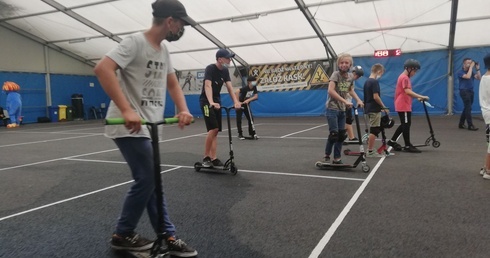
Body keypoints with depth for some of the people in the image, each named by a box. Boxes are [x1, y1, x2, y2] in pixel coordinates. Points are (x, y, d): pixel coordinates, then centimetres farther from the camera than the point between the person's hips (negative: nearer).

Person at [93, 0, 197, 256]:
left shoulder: (164, 51, 12)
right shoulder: (135, 42, -13)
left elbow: (172, 83, 21)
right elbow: (102, 68, -25)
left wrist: (183, 110, 2)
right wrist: (126, 110, -33)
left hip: (149, 127, 9)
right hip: (130, 127, -9)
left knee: (151, 181, 11)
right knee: (146, 181, -5)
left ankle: (167, 237, 19)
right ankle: (122, 235, 15)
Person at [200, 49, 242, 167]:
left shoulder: (225, 71, 5)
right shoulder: (210, 68, -16)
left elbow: (229, 87, -4)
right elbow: (207, 86, -29)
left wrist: (236, 101, -20)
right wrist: (211, 102, -45)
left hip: (217, 102, 8)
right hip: (206, 102, -8)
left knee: (215, 131, 4)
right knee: (213, 128, -19)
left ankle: (213, 158, 6)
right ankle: (206, 157, -8)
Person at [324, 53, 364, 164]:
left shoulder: (351, 76, 4)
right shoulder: (336, 74, -14)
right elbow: (330, 90, -26)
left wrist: (358, 100, 5)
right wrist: (345, 101, -29)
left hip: (342, 109, 7)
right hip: (332, 108, -6)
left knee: (341, 135, 7)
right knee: (334, 134, -11)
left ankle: (337, 159, 17)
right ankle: (327, 156, 6)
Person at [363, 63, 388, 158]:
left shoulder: (367, 81, 13)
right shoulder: (375, 82, -15)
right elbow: (376, 97, -22)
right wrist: (384, 107, -11)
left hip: (369, 108, 9)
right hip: (374, 109, -9)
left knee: (372, 130, 14)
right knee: (374, 131, -4)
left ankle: (370, 150, 18)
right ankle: (370, 151, -1)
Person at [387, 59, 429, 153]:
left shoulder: (404, 77, 16)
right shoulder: (404, 78, -16)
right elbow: (408, 92, -28)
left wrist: (417, 98, 12)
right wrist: (421, 97, -29)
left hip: (403, 106, 10)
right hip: (403, 106, -10)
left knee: (404, 124, 17)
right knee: (406, 125, -3)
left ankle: (392, 141, 23)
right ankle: (407, 146, 4)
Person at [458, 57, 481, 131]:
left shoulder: (471, 72, 14)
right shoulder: (460, 72, -7)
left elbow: (479, 78, 3)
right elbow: (468, 76, -24)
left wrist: (477, 69, -3)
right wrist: (471, 67, -18)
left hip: (471, 91, 7)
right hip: (464, 91, -7)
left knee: (466, 108, 10)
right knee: (468, 108, -10)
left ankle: (461, 124, 18)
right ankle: (470, 125, -8)